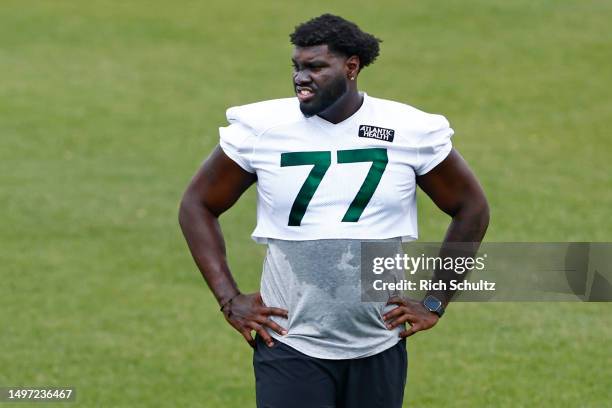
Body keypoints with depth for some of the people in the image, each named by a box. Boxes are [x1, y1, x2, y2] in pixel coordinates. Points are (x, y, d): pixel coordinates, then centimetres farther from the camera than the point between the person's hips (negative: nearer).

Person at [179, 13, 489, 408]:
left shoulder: (411, 132, -3)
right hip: (290, 346, -1)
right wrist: (230, 299, -1)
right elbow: (198, 205, 7)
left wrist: (436, 302, 6)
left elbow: (472, 208, 10)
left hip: (379, 348, 2)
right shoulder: (261, 128, -4)